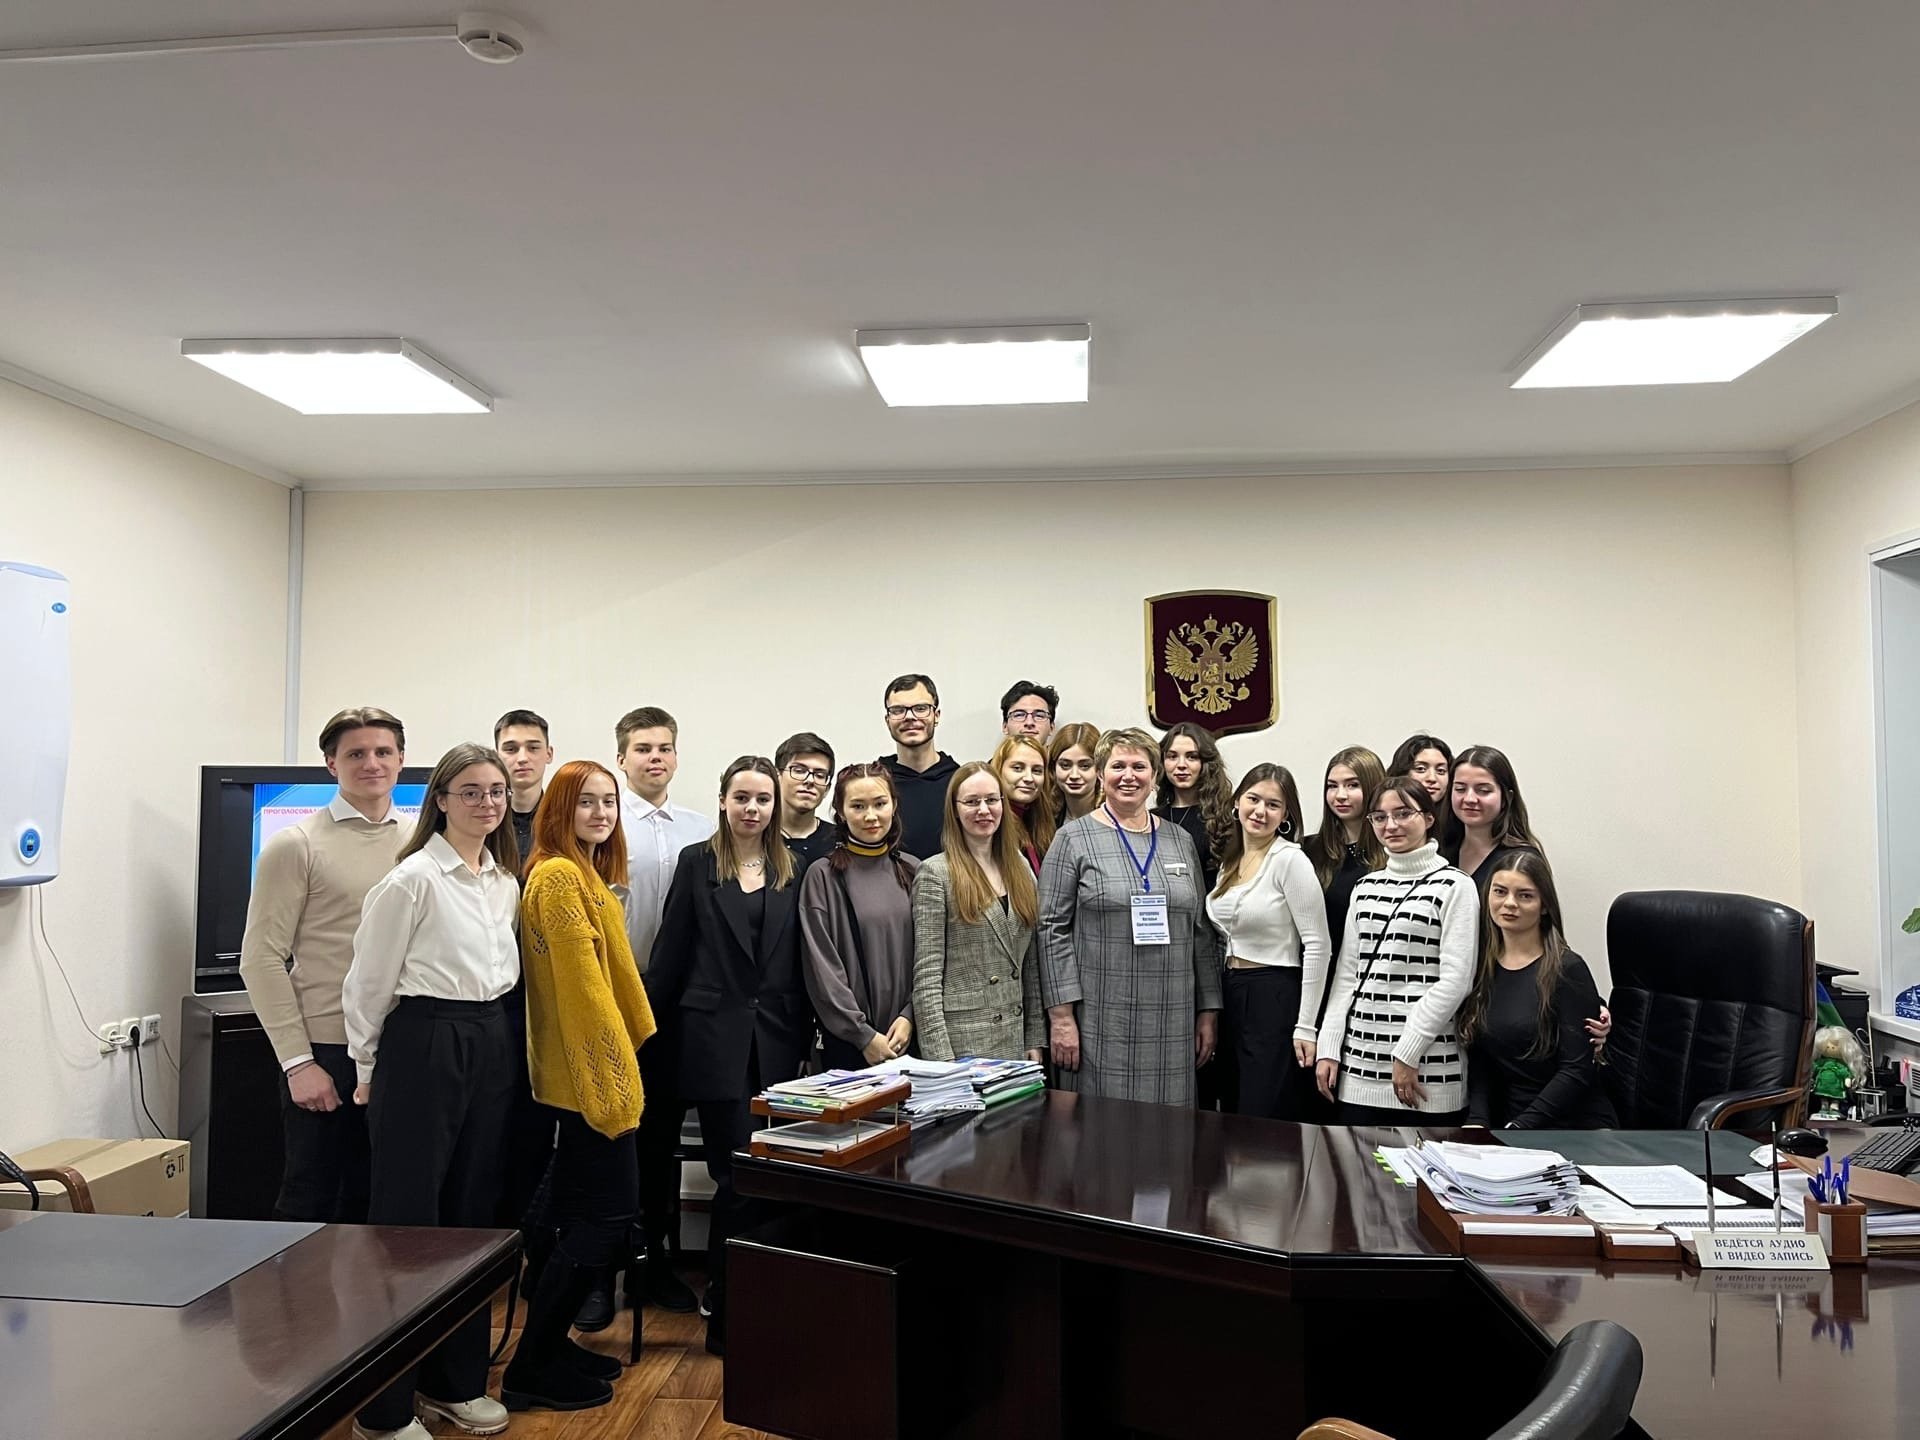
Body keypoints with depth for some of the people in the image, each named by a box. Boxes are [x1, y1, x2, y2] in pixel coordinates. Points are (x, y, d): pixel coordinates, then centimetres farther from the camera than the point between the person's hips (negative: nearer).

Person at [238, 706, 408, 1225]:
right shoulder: (297, 845, -4)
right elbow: (262, 959, -6)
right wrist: (297, 1061, -11)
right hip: (327, 1051, -4)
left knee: (373, 1206, 14)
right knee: (310, 1205, 6)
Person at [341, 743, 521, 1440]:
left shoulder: (506, 880, 10)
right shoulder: (413, 879, -11)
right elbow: (369, 984, -6)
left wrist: (488, 1036, 16)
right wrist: (369, 1069, 1)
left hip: (491, 1048, 7)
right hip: (423, 1045, -7)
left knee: (473, 1214, 13)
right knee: (407, 1219, 0)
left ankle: (455, 1380, 28)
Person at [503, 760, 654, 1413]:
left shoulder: (586, 875, 16)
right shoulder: (559, 876, -15)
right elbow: (583, 980, -20)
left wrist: (628, 1045, 15)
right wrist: (614, 1070, -21)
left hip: (580, 1072, 10)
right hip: (592, 1067, -10)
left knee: (586, 1217, 16)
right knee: (608, 1215, -4)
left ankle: (550, 1343, 27)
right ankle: (531, 1369, 6)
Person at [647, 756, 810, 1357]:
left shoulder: (792, 869, 7)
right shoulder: (697, 863, 0)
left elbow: (801, 959, 9)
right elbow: (671, 952, 2)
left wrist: (804, 1030, 6)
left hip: (777, 1039, 3)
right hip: (717, 1039, -3)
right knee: (739, 1178, -3)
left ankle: (729, 1298, 28)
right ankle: (726, 1313, 12)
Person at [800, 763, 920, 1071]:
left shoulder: (912, 871, 7)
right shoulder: (822, 878, -4)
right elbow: (822, 967, -7)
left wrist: (910, 1016, -5)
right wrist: (864, 1035, -10)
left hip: (910, 1037, 3)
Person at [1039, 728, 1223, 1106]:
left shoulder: (1180, 841, 12)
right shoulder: (1074, 838, 0)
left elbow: (1202, 932, 14)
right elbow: (1053, 929, -5)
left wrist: (1209, 1011, 10)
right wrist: (1061, 1015, -10)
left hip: (1171, 1026, 4)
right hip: (1100, 1024, -3)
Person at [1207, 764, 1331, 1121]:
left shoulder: (1290, 859, -12)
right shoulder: (1230, 859, 10)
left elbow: (1317, 947, -14)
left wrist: (1306, 1026, -17)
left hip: (1276, 998, -7)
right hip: (1231, 995, 7)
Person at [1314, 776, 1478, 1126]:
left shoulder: (1454, 887, -2)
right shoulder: (1365, 887, 14)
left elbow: (1455, 980, -9)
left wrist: (1408, 1054, -12)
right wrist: (1329, 1048, 5)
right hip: (1359, 1064, 5)